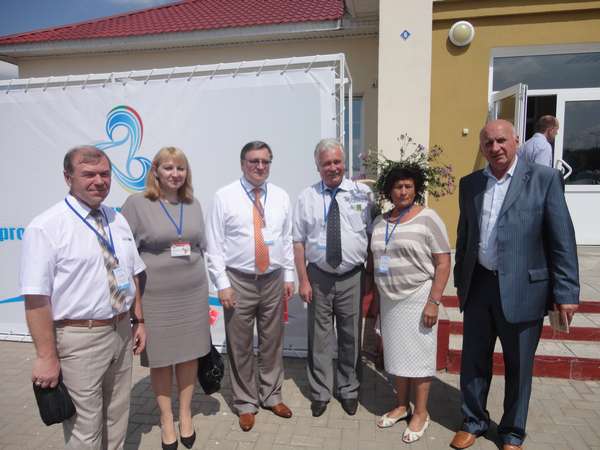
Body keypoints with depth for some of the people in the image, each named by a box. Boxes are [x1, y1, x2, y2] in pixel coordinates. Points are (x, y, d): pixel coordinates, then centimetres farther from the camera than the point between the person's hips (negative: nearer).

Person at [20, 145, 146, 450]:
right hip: (79, 339, -6)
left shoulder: (118, 221, 5)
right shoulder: (45, 227, -15)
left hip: (122, 331, 6)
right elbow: (36, 298, -17)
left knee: (117, 417, 22)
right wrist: (47, 356, -17)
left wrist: (139, 320, 10)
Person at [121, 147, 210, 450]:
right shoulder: (137, 204, -6)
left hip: (193, 293, 4)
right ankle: (166, 418, 32)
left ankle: (185, 413, 34)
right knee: (161, 359, 10)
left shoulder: (193, 204, 7)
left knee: (189, 354, 13)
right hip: (155, 296, -3)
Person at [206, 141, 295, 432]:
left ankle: (271, 396, 35)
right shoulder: (225, 197, -4)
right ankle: (246, 403, 29)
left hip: (274, 280, 3)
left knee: (272, 342, 15)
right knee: (240, 346, 8)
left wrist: (289, 276, 6)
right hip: (238, 281, -3)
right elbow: (214, 244, -6)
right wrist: (222, 284, -10)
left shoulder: (281, 197, 7)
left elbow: (287, 239, 9)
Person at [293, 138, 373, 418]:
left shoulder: (362, 193, -2)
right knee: (319, 337, 10)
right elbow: (299, 242, -1)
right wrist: (303, 280, -4)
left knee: (351, 336, 14)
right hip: (319, 277, 0)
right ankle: (320, 392, 30)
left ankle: (349, 390, 35)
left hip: (352, 277, 0)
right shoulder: (307, 197, 0)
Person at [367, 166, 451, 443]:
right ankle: (402, 405, 31)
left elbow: (443, 264, -12)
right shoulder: (380, 222, 7)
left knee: (418, 355, 5)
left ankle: (421, 413, 21)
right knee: (397, 353, 14)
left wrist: (433, 302, -17)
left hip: (417, 298, -5)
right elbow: (372, 260, 13)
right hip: (389, 299, 5)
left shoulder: (428, 218, -9)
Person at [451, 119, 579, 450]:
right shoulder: (469, 184, 5)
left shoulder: (544, 178, -6)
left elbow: (562, 239, -7)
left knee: (518, 366, 13)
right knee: (473, 361, 14)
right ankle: (474, 422, 36)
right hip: (478, 286, 3)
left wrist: (566, 292, -10)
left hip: (522, 289, -3)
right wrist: (460, 280, 13)